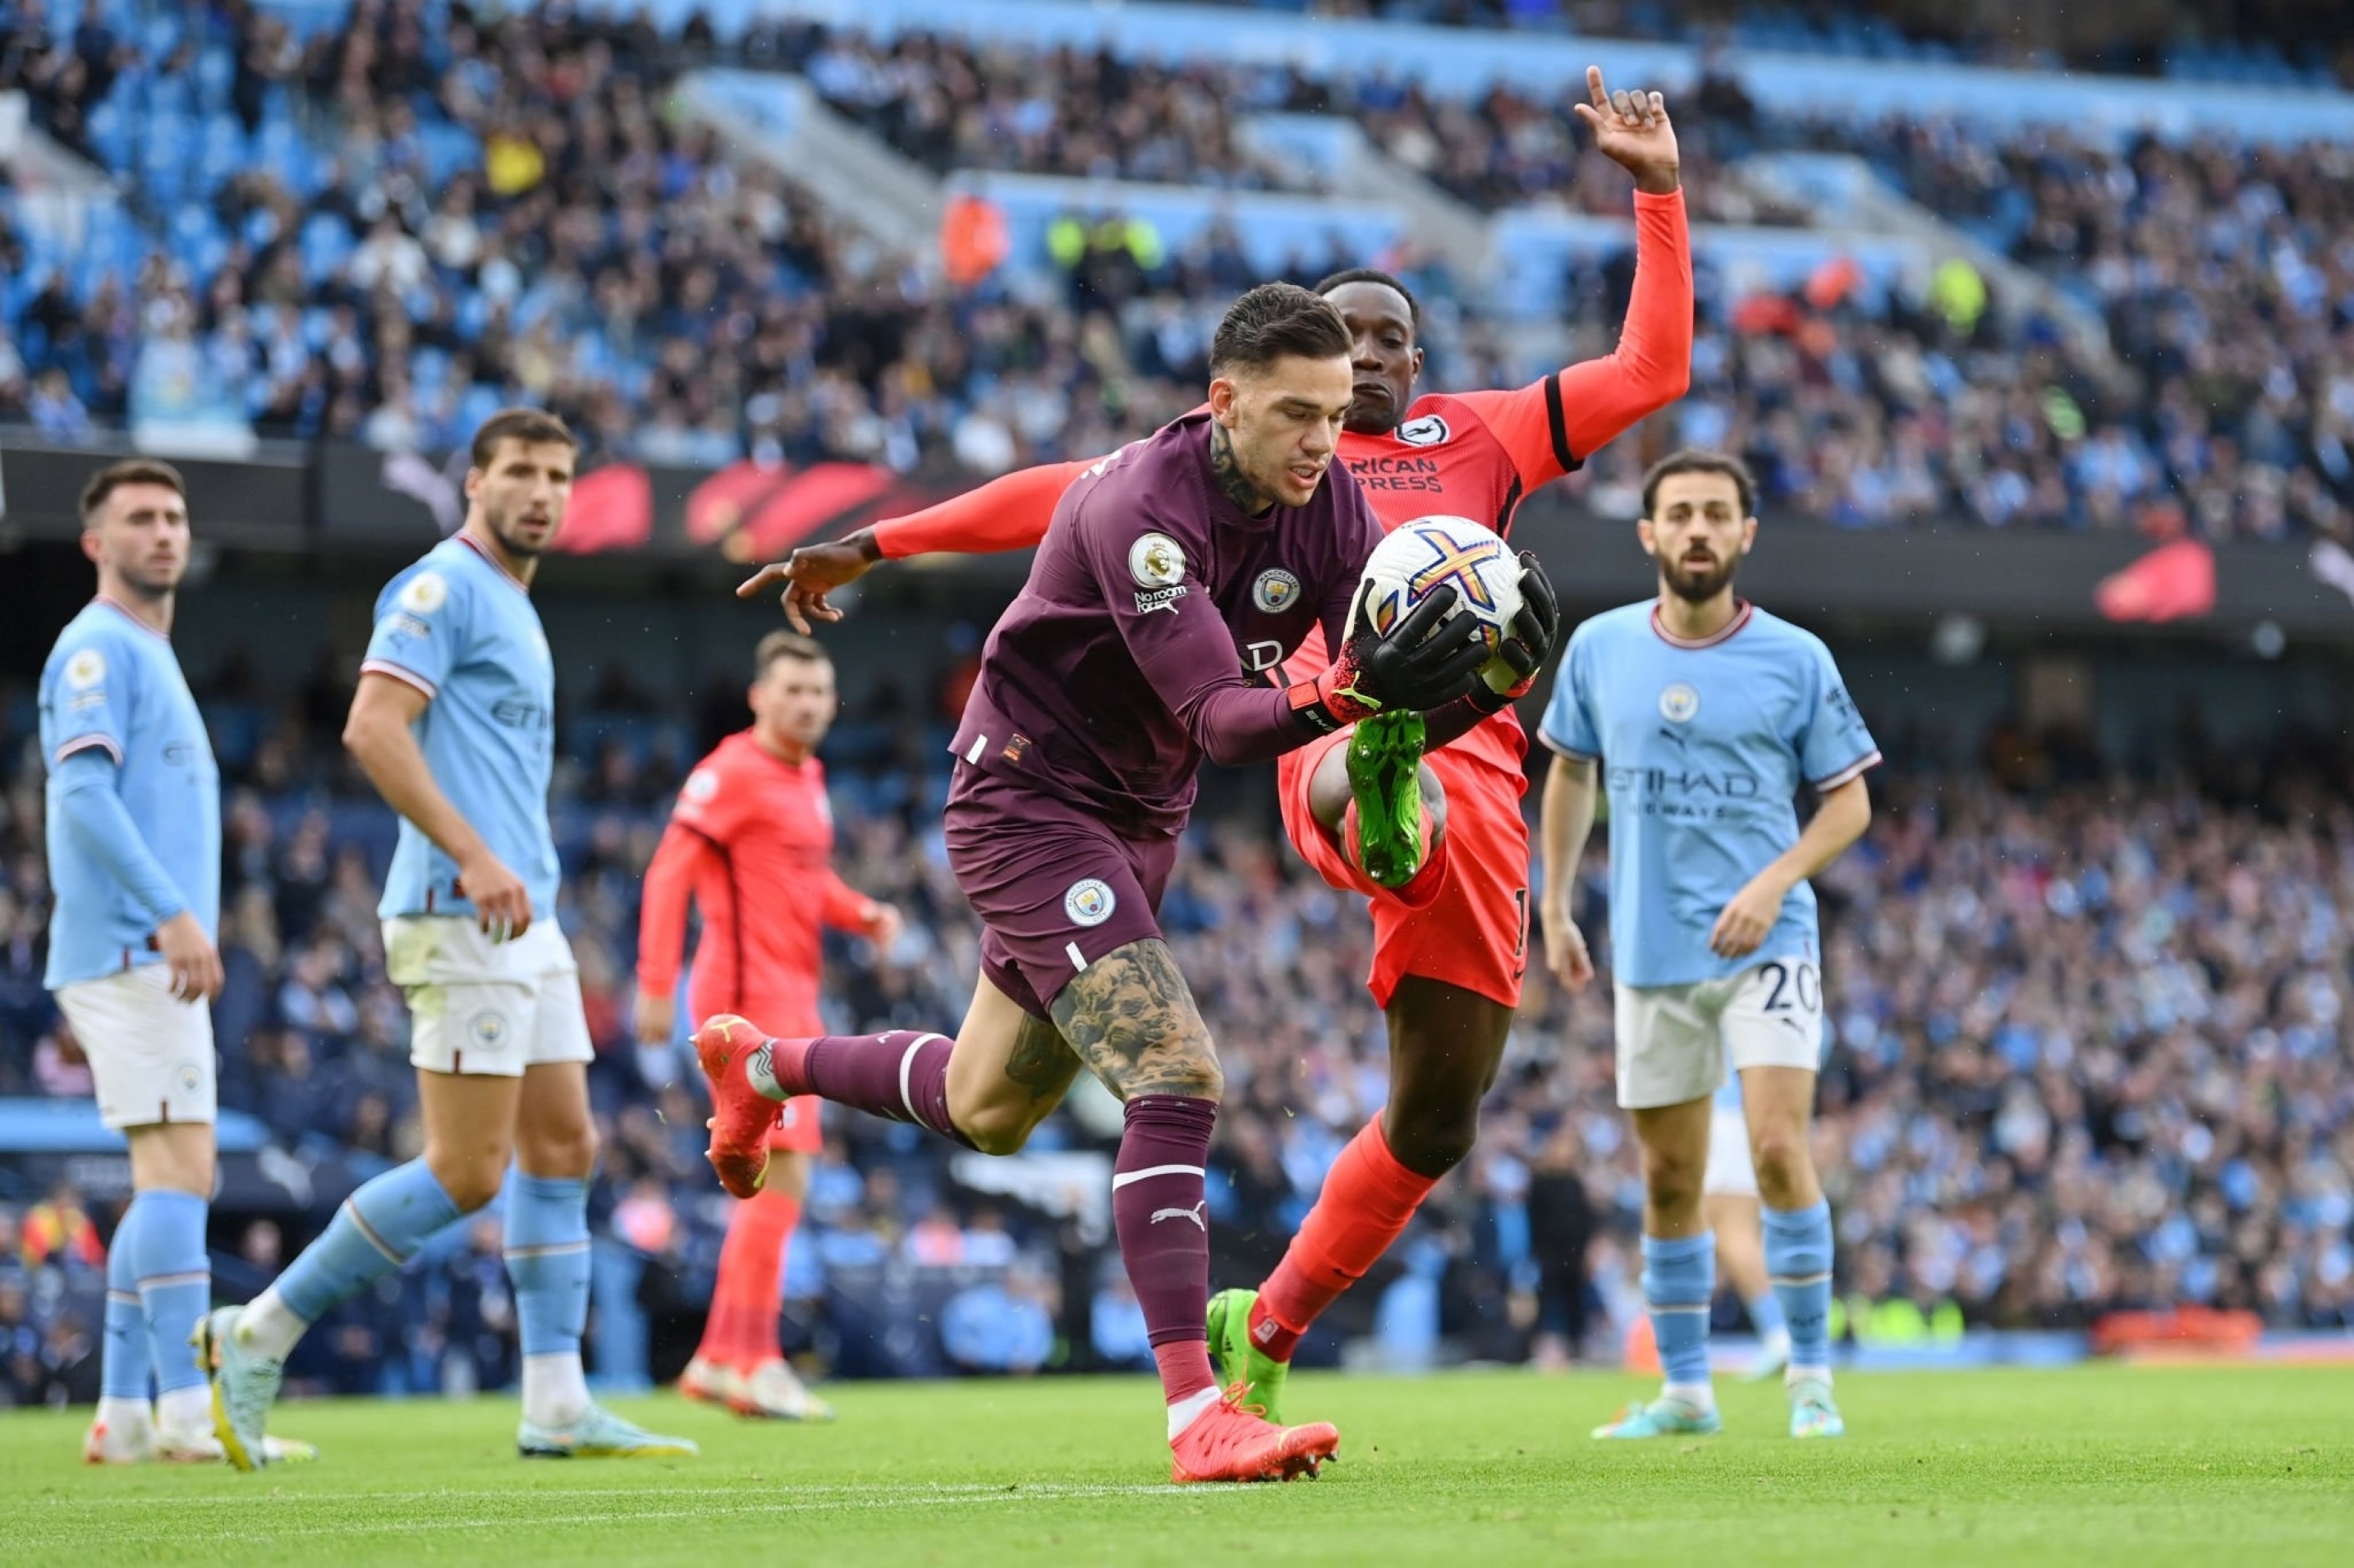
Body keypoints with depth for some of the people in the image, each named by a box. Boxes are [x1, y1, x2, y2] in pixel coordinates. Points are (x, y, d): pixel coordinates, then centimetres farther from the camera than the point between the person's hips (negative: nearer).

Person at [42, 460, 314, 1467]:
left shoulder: (151, 656, 22)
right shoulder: (99, 647, -7)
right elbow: (83, 793, -19)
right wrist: (173, 915, -25)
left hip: (154, 959, 10)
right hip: (127, 955, -10)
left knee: (173, 1184, 9)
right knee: (179, 1169, -14)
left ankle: (123, 1415, 9)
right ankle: (187, 1411, -18)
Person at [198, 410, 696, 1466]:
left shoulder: (514, 606, 20)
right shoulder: (445, 586, -9)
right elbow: (372, 728, -20)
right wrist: (473, 857, -24)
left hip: (524, 918, 10)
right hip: (463, 923, -10)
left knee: (563, 1149, 6)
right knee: (468, 1171, -10)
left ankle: (557, 1407, 7)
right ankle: (259, 1334, -1)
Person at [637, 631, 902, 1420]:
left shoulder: (807, 777, 16)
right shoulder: (734, 772, -11)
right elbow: (669, 873, -14)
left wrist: (861, 912, 7)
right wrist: (655, 986, -20)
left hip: (790, 998, 10)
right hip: (751, 997, -10)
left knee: (775, 1185, 12)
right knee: (781, 1176, -13)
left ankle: (722, 1361, 17)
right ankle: (743, 1356, -11)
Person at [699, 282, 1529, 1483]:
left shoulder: (1326, 499, -7)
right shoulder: (1142, 506, -29)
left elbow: (1391, 683, -12)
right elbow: (1219, 719, -36)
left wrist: (1472, 671, -34)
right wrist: (1353, 694, -53)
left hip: (1138, 819, 9)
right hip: (1029, 803, -9)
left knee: (988, 1111, 23)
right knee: (1177, 1082, -24)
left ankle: (763, 1062, 50)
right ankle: (1196, 1413, -25)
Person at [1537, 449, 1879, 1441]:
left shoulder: (1795, 659, -4)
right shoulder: (1600, 649, 3)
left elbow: (1849, 800, 2)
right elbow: (1572, 773, 17)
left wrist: (1773, 883, -14)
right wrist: (1555, 910, 14)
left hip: (1766, 945, -3)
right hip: (1649, 951, 3)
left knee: (1779, 1149, -16)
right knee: (1669, 1182, 7)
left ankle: (1811, 1375, -5)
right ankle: (1685, 1391, 18)